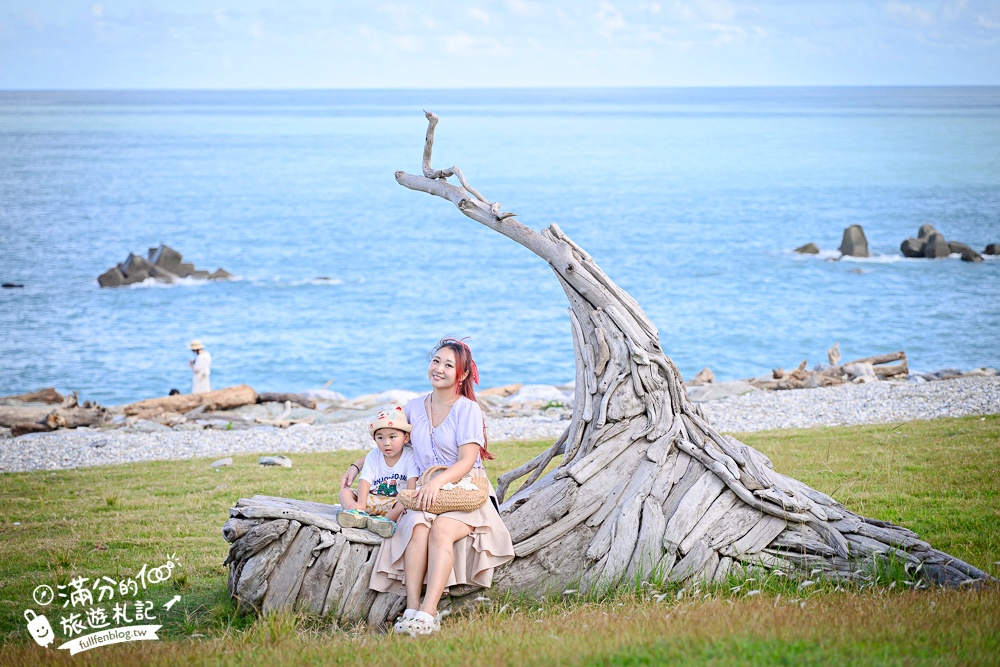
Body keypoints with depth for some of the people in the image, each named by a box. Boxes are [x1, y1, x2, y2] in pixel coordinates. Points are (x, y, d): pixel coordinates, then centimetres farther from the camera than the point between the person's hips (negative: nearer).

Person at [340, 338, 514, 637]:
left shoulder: (468, 409, -3)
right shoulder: (415, 407, 13)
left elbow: (467, 461, -13)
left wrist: (437, 482, -29)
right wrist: (356, 467, 19)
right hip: (425, 494, 4)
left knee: (442, 529, -35)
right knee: (418, 526, -31)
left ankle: (428, 613, -44)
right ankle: (411, 609, -39)